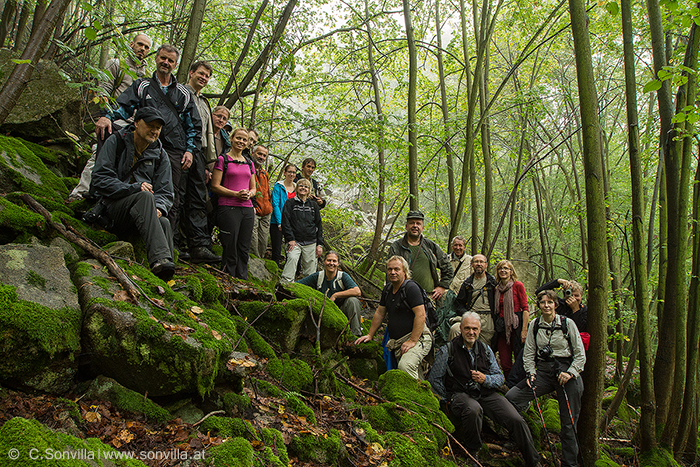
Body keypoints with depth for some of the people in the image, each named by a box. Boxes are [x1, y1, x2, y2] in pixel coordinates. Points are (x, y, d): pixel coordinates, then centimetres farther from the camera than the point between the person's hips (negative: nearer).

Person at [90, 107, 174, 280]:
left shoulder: (160, 155, 13)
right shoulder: (115, 142, 2)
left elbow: (165, 193, 9)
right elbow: (100, 180, -7)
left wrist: (158, 208, -15)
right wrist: (133, 188, -20)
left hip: (140, 212, 4)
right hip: (112, 206, -3)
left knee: (164, 223, -32)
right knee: (145, 197, -37)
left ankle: (165, 278, -39)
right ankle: (159, 259, -53)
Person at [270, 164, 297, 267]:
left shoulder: (297, 188, 12)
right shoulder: (278, 186, -4)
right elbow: (275, 205, -10)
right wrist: (280, 223, -17)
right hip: (277, 222, -5)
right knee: (277, 250, -3)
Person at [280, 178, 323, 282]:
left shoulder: (313, 205, 15)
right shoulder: (290, 203, 7)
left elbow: (319, 225, 15)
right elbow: (285, 222, -1)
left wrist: (320, 244, 7)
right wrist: (290, 239, -12)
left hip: (311, 243, 3)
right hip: (295, 242, -2)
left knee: (310, 273, 0)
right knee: (292, 258, -29)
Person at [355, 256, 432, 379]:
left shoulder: (411, 287, -10)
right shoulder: (388, 289, 15)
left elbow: (421, 315, -17)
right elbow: (380, 313, 25)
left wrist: (412, 341, -21)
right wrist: (370, 335, 23)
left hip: (417, 337, -7)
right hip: (398, 343, 8)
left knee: (405, 365, -30)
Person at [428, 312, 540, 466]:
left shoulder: (486, 350, 14)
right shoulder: (447, 350, 1)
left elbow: (499, 377, 13)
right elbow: (434, 379, 4)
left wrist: (485, 379, -8)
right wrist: (447, 400, 1)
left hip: (486, 394, 4)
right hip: (460, 394, -4)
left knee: (517, 420, -17)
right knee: (473, 410, -39)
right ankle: (471, 453, -12)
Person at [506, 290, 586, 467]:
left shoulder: (567, 323, 1)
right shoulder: (535, 325, 9)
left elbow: (580, 355, 2)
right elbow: (528, 353, 12)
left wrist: (570, 373, -11)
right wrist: (531, 373, -3)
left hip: (566, 371, -2)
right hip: (543, 371, 3)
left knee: (569, 424, 0)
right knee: (510, 397, -17)